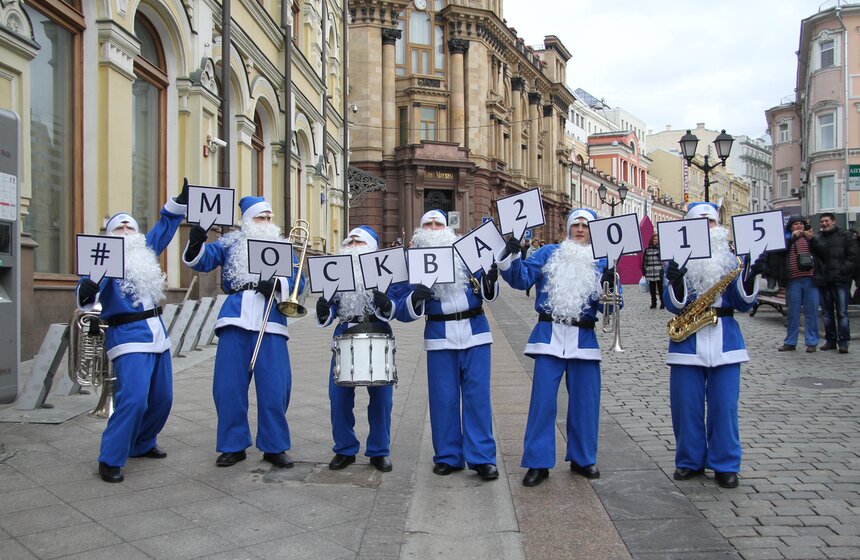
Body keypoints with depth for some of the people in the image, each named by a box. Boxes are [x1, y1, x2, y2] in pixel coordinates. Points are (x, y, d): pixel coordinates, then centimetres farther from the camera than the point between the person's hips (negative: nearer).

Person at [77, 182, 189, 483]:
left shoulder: (145, 252, 14)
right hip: (128, 335, -7)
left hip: (157, 332, 7)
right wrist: (86, 292, -44)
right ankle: (110, 460, -6)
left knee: (162, 398, 11)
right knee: (133, 399, -18)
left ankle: (142, 444, 31)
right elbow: (90, 282, -21)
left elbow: (164, 227, 23)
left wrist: (180, 200, 17)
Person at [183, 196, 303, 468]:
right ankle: (233, 446, 17)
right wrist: (196, 245, -21)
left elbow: (298, 280, 4)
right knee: (229, 386, 3)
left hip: (270, 323, 0)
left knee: (275, 388, 0)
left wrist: (277, 285, -16)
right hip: (235, 320, 1)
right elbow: (203, 260, 1)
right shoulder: (231, 243, 15)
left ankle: (275, 447, 14)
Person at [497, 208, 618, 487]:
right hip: (549, 336, -1)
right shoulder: (549, 253, 8)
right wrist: (510, 257, -18)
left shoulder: (601, 263, 9)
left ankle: (582, 459, 25)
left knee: (585, 402, 7)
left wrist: (609, 286, -17)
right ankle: (538, 463, 7)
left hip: (584, 338, 2)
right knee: (542, 401, -3)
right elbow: (522, 278, -2)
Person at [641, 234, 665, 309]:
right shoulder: (647, 250, 10)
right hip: (650, 272, 3)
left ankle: (663, 303, 6)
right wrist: (644, 270, 7)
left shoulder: (661, 249, 1)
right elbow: (644, 261, 12)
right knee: (652, 289, 9)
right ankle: (653, 303, 17)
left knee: (660, 287, -2)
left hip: (659, 272, -3)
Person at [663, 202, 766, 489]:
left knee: (724, 406, 3)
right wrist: (675, 282, -25)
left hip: (724, 338, 1)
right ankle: (690, 461, 20)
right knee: (686, 406, 4)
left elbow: (744, 303, 3)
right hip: (687, 339, 0)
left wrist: (752, 276, -13)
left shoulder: (731, 259, 9)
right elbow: (674, 305, -5)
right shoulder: (677, 259, 4)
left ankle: (726, 465, 15)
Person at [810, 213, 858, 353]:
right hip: (823, 281, 4)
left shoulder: (845, 236, 4)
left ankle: (843, 341, -2)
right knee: (827, 312, 9)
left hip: (840, 280, -3)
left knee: (842, 312, -5)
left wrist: (843, 270, -11)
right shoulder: (816, 237, 12)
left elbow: (853, 256, -2)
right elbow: (819, 251, -3)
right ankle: (830, 340, 17)